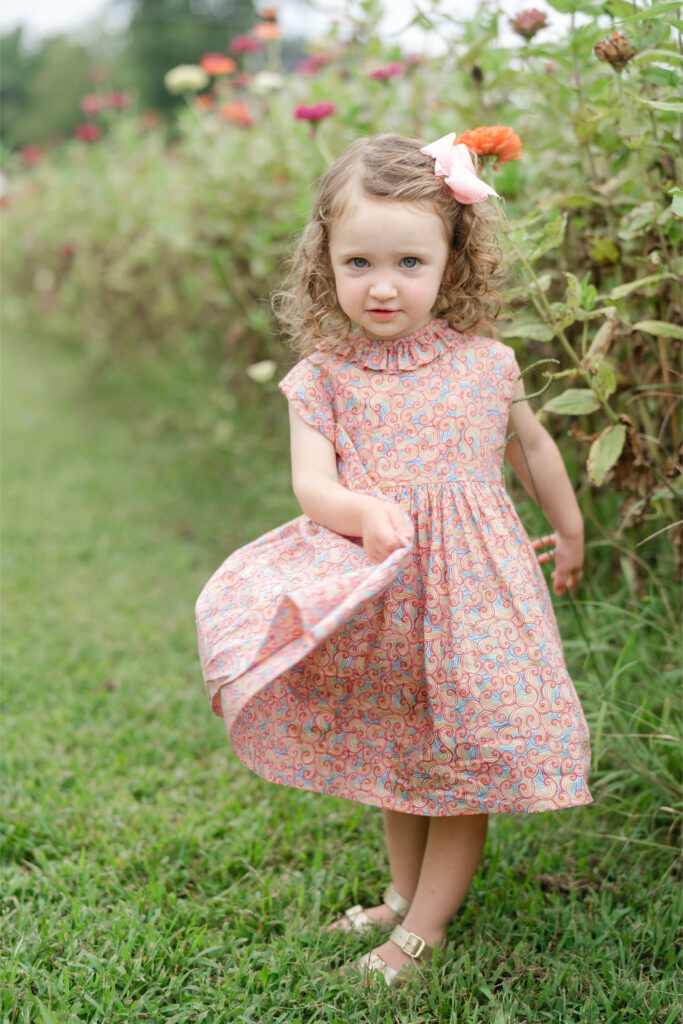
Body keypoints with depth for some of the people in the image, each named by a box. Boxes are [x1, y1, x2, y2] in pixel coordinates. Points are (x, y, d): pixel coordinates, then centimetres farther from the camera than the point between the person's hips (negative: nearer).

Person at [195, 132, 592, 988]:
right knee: (396, 754, 18)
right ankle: (403, 894, 39)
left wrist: (569, 533, 24)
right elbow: (310, 483, -14)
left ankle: (426, 926, 21)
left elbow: (532, 447, 13)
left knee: (465, 755, 5)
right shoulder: (323, 377, -5)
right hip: (377, 588, 1)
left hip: (472, 586, -1)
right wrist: (363, 512, -35)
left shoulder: (485, 364, -4)